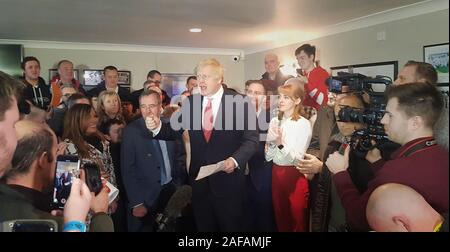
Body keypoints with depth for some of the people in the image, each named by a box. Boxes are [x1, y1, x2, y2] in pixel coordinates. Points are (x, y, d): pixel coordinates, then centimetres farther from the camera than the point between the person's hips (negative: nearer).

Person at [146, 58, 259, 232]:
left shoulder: (239, 102, -8)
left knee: (231, 227, 14)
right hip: (199, 179, 3)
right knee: (204, 227, 19)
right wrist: (158, 127, -17)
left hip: (228, 179, -3)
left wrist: (235, 160, -23)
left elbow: (251, 139, -9)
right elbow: (176, 131, 2)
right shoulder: (190, 103, 3)